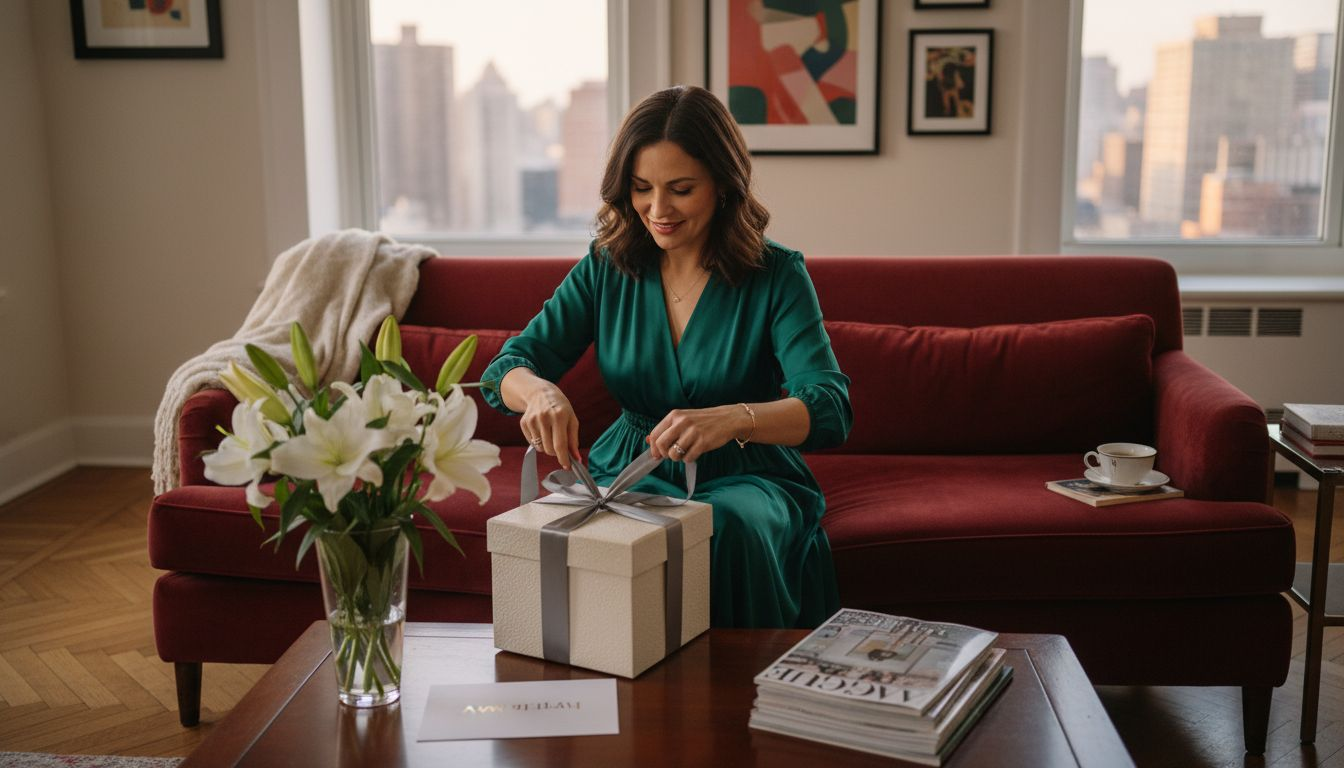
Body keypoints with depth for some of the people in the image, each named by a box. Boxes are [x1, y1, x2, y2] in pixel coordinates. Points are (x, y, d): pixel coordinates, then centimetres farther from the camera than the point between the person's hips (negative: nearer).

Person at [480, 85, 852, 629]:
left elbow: (830, 410, -21)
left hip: (745, 477, -1)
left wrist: (733, 419, -43)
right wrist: (538, 391, -30)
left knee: (732, 525, -36)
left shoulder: (776, 276, -9)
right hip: (631, 471, 2)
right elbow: (505, 369, -3)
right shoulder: (606, 268, 1)